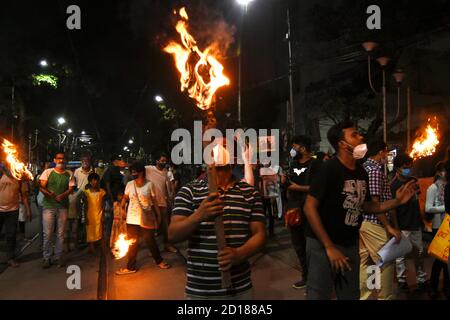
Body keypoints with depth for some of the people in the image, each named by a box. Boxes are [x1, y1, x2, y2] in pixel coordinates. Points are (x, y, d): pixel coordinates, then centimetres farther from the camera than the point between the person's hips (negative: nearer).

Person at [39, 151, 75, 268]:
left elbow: (70, 189, 1)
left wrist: (62, 196, -19)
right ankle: (46, 258, 13)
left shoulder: (69, 174, 7)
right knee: (48, 234, 0)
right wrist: (49, 193, -24)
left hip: (63, 207, 1)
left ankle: (58, 257, 18)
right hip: (49, 206, -1)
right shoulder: (47, 172, 4)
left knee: (60, 234, 7)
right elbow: (42, 187, -3)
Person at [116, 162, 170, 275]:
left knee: (150, 241, 10)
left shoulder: (149, 184, -9)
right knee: (132, 244, 12)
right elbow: (125, 198, 11)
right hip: (132, 220, 3)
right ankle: (131, 267, 25)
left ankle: (159, 261, 31)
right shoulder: (129, 184, -2)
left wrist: (158, 215, -4)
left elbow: (154, 201, -4)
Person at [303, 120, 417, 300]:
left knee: (351, 295, 20)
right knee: (319, 295, 3)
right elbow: (309, 208, -22)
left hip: (351, 244, 8)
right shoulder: (329, 169, -19)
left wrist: (397, 202, -1)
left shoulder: (361, 172, 5)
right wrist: (329, 247, -22)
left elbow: (366, 207, 14)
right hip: (323, 245, -7)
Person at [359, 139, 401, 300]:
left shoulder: (363, 167, 13)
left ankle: (362, 295, 23)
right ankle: (385, 297, 14)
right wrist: (389, 226, -16)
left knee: (364, 263, 15)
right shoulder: (376, 170, -14)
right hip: (374, 224, -9)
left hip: (361, 222, 9)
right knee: (386, 262, 4)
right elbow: (374, 202, -20)